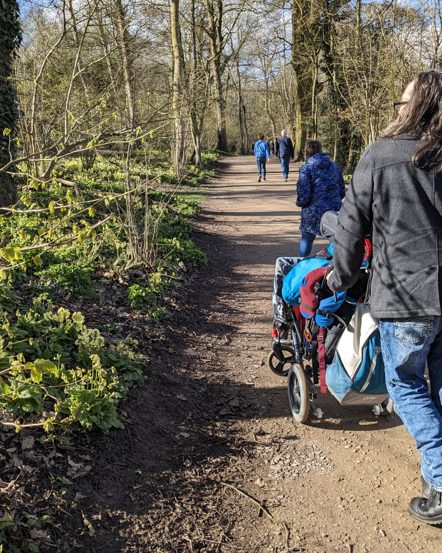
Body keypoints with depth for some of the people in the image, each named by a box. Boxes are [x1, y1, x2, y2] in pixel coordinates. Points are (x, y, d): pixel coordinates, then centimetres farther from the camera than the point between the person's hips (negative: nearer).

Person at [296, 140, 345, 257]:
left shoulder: (306, 168, -8)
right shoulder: (335, 166, 7)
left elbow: (303, 195, -14)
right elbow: (342, 192, 9)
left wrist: (299, 203, 7)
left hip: (313, 211, -3)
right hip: (335, 210, 4)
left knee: (306, 240, 14)